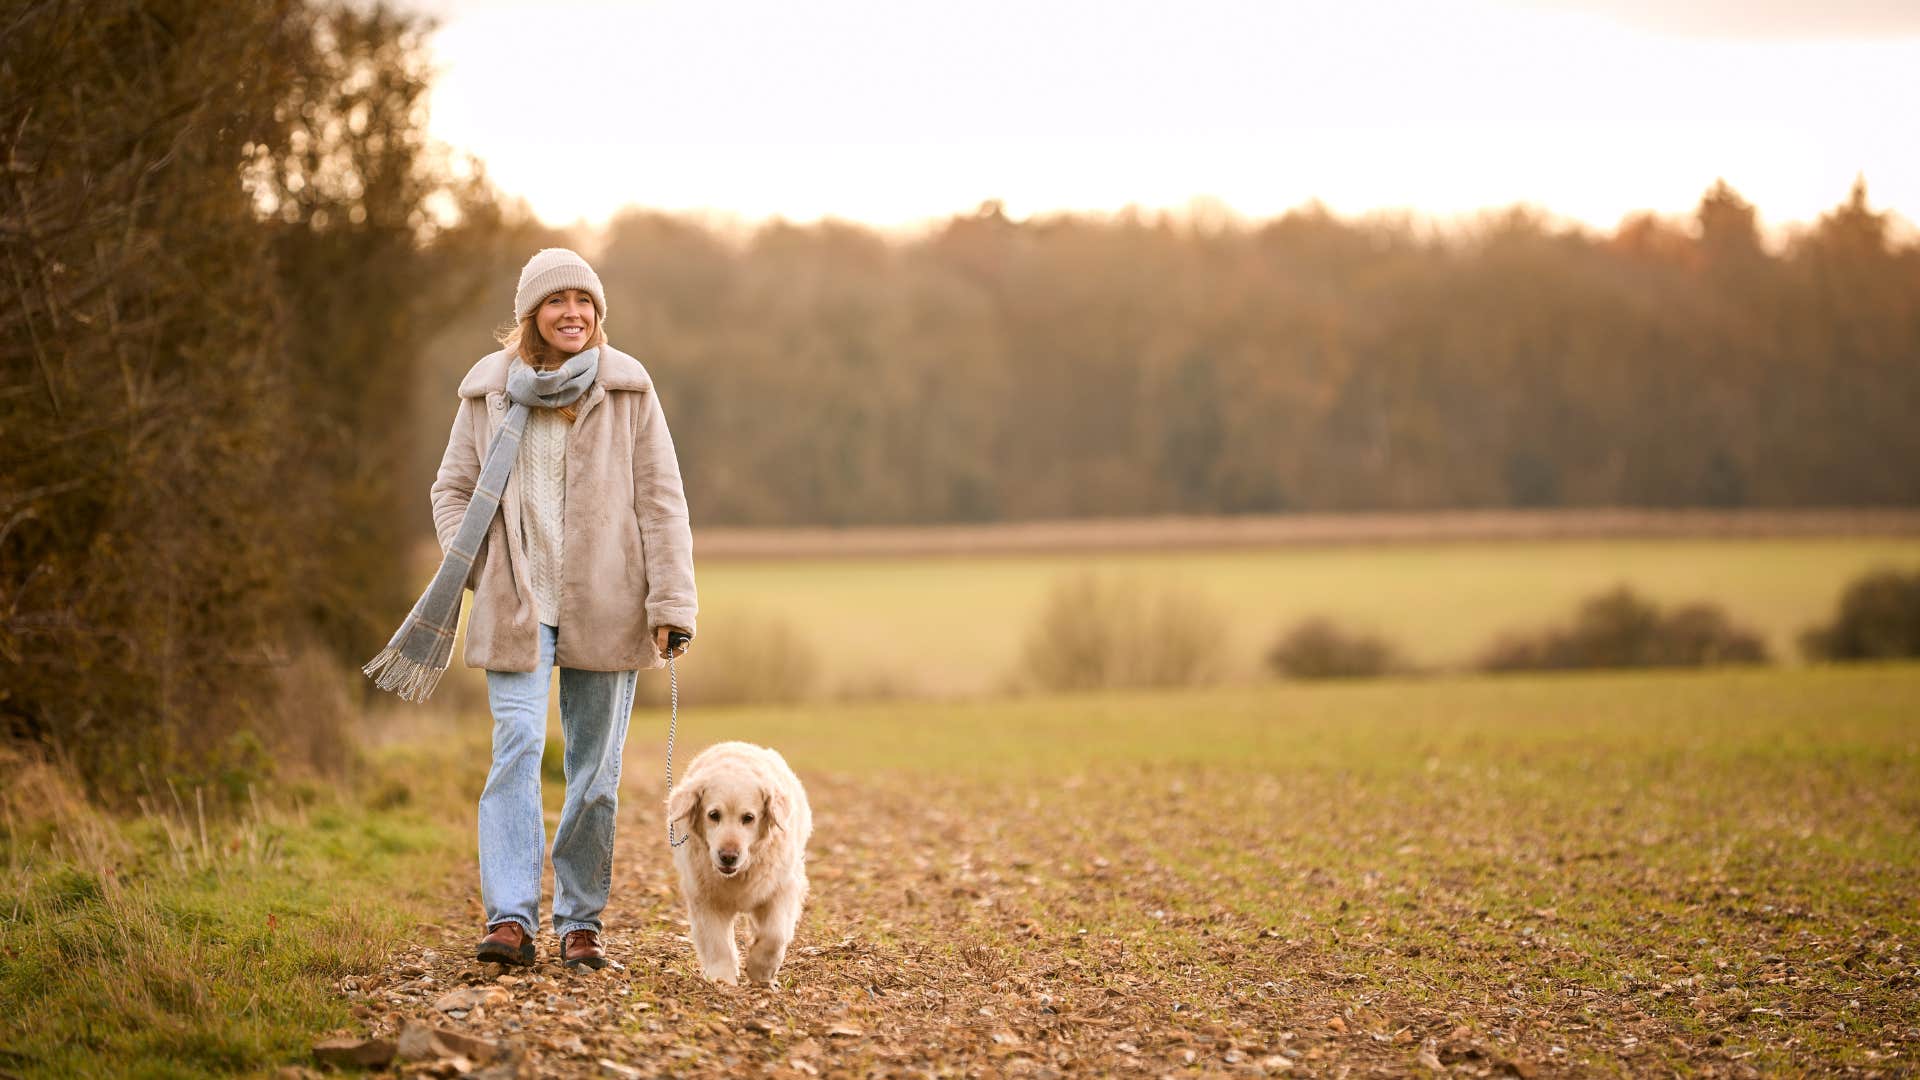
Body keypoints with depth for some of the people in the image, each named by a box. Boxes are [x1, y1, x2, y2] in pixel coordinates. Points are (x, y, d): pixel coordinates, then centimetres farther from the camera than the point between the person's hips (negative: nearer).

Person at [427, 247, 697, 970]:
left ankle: (580, 922, 15)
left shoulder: (627, 389, 2)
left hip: (605, 606, 0)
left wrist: (670, 601, -5)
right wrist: (473, 571, -1)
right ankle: (510, 918, -17)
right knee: (517, 747, -14)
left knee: (595, 768, 5)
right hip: (516, 605, 0)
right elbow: (452, 488, 13)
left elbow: (660, 499, 1)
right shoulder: (488, 390, 4)